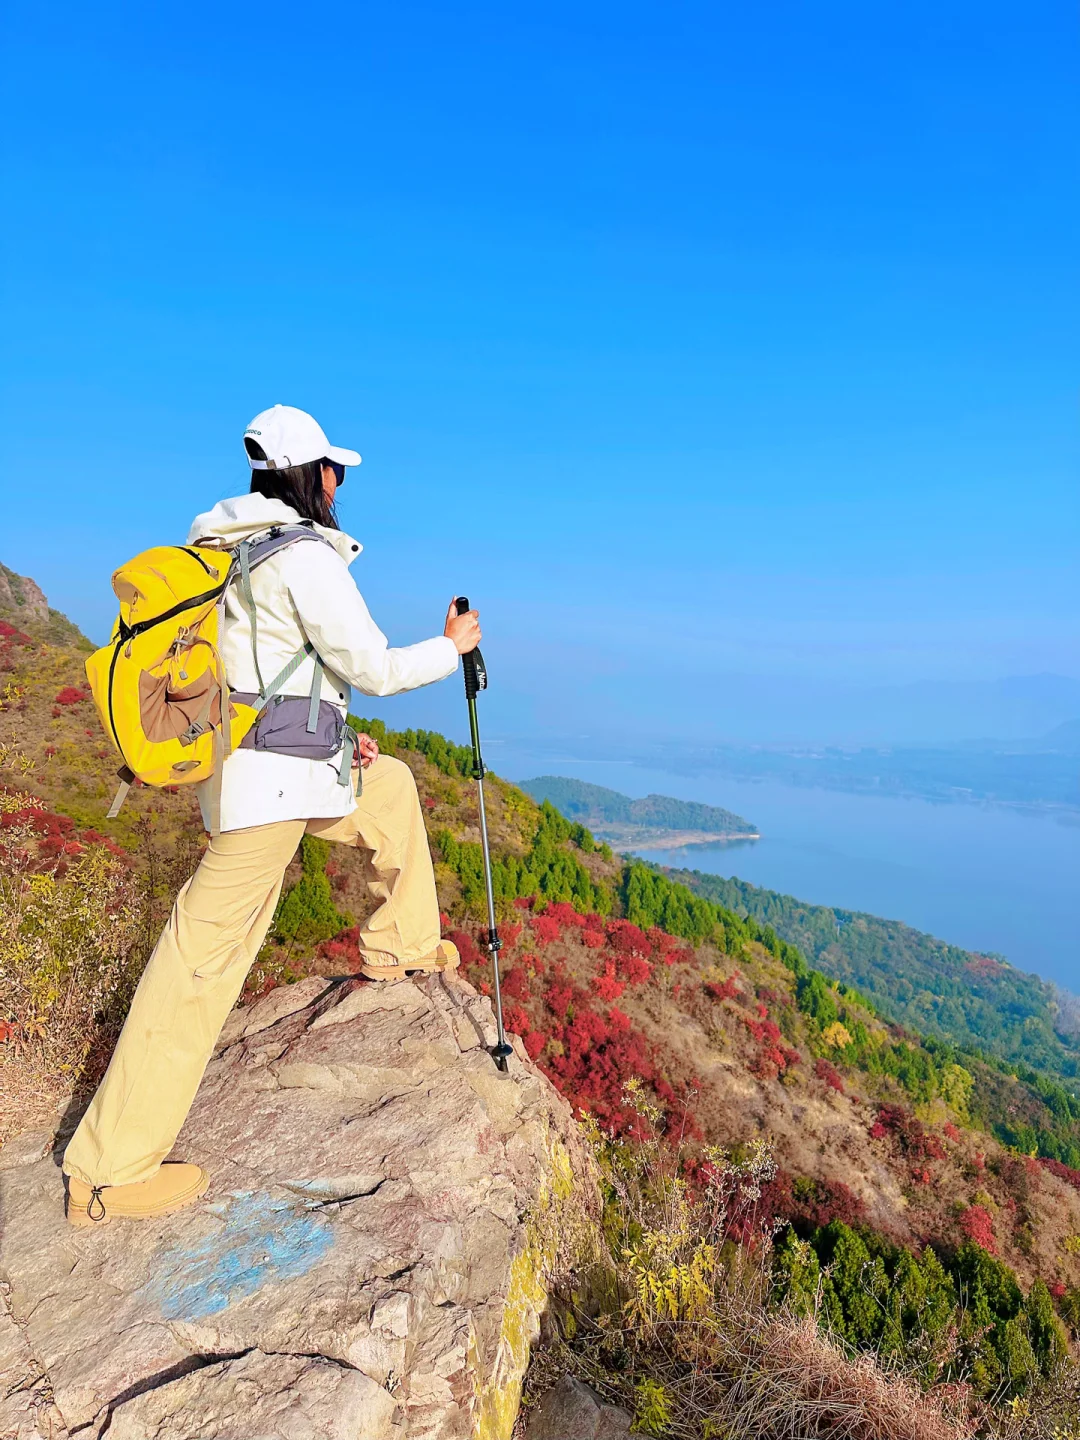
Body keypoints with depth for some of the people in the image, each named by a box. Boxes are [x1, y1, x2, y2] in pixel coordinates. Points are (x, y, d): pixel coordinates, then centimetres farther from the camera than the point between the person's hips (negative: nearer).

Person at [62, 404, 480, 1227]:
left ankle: (401, 946, 37)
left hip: (260, 761, 10)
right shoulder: (305, 557, -16)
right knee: (206, 957, -5)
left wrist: (334, 735, 19)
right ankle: (110, 1174, 7)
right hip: (275, 782, -10)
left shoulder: (229, 549, 13)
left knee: (393, 788, 28)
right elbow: (373, 669, -15)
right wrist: (453, 648, 2)